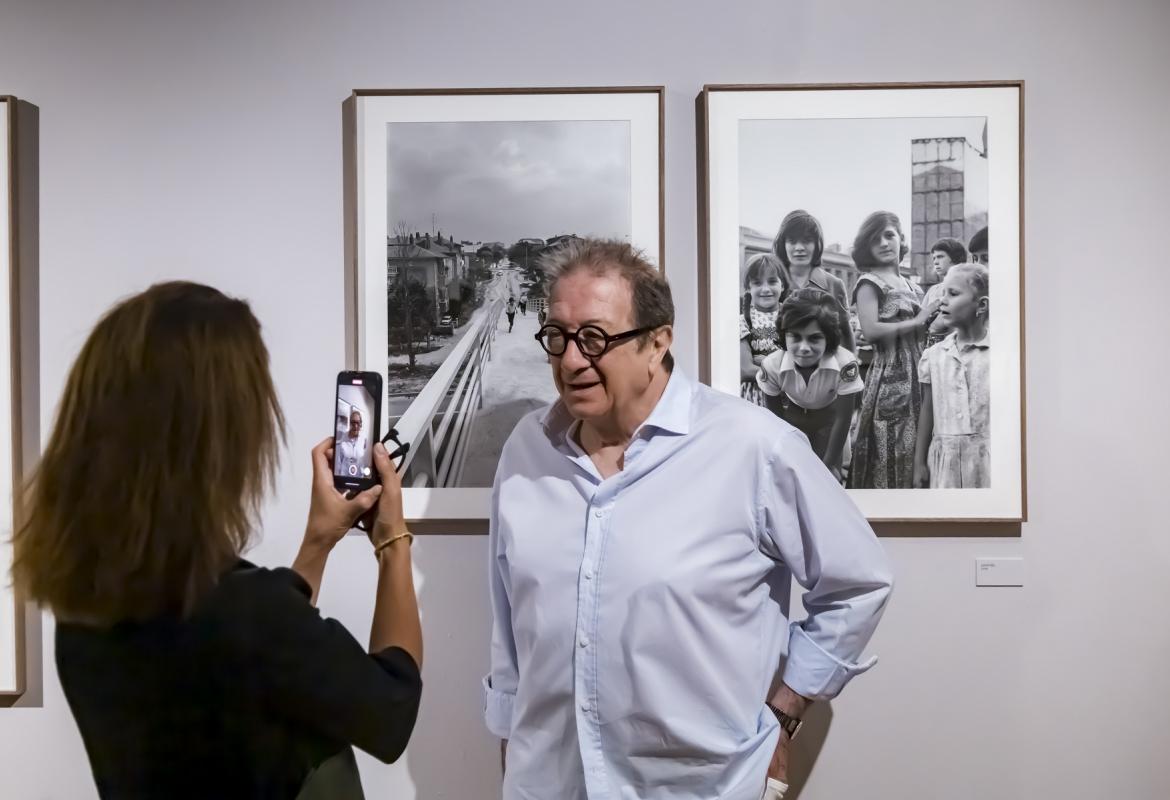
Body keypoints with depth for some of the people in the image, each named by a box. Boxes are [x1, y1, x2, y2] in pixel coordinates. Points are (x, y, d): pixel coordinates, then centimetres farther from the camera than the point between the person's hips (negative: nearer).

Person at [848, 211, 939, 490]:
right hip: (889, 376, -7)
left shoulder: (911, 286, 18)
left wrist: (933, 323, 1)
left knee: (914, 452, 7)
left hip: (916, 374, 7)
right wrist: (916, 322, -10)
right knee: (890, 455, -6)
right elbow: (871, 331, -18)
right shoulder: (869, 282, -3)